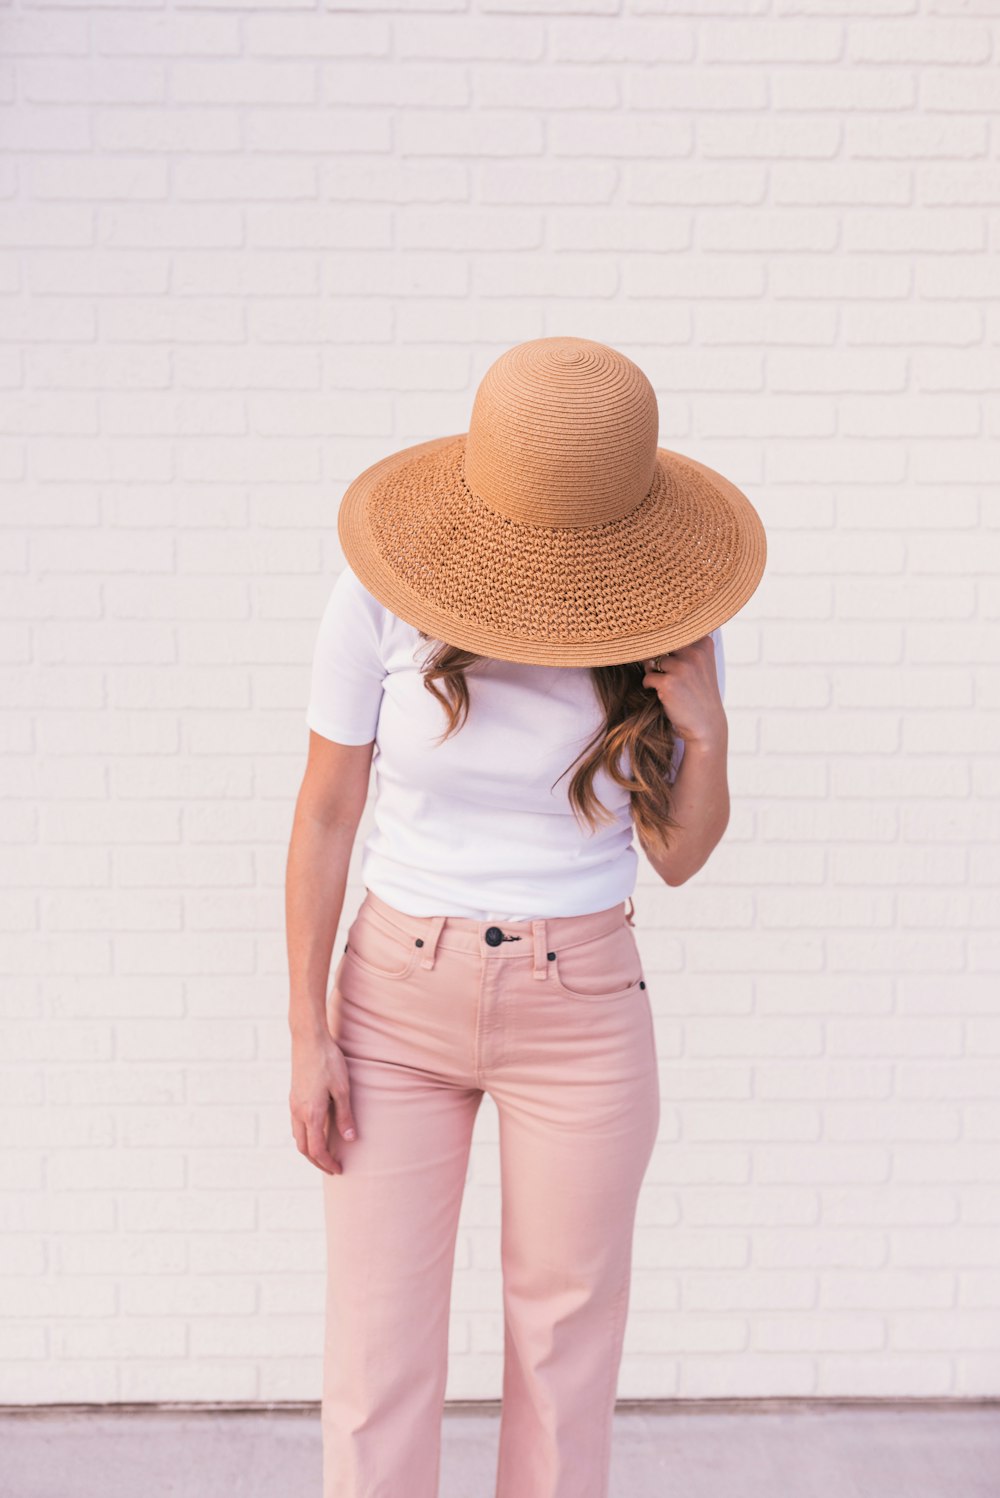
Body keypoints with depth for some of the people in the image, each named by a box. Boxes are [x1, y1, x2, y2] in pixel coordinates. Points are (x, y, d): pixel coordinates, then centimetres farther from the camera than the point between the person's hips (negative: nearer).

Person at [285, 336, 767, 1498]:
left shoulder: (665, 628, -8)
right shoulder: (383, 600, -12)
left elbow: (677, 857, 1)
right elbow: (325, 815, -4)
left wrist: (706, 738, -18)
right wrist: (309, 1035, -4)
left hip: (581, 1010, 1)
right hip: (398, 994, 0)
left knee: (566, 1325, 14)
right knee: (376, 1338, 7)